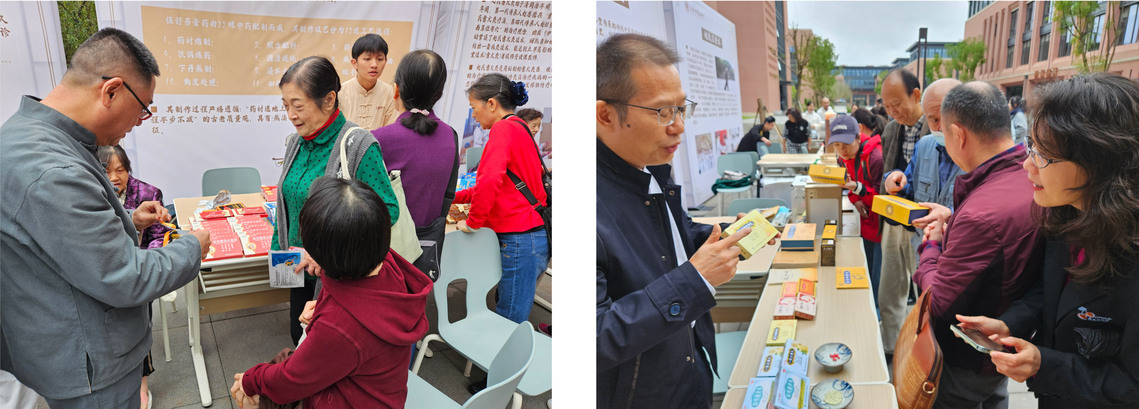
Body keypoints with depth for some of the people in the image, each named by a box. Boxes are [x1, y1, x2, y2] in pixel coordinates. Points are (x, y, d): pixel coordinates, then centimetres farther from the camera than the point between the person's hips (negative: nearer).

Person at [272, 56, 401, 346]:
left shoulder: (359, 145, -20)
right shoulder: (296, 142, 3)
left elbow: (388, 210, -24)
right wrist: (278, 251, 12)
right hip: (300, 271, 7)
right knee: (299, 336, 21)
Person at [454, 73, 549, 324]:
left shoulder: (503, 128, -11)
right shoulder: (519, 128, 18)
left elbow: (489, 179, -27)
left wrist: (473, 222, -13)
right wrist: (455, 197, 26)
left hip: (519, 240, -10)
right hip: (535, 237, 10)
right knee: (514, 323, 16)